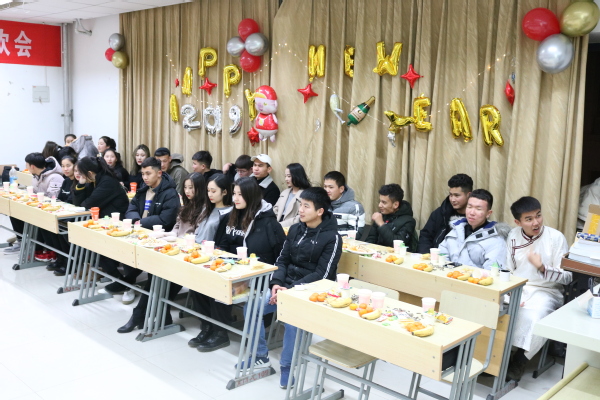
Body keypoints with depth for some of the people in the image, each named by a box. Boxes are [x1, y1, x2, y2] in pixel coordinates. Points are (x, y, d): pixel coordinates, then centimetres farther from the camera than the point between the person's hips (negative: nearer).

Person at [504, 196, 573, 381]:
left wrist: (542, 267, -24)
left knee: (533, 317, -35)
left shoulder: (556, 237, -8)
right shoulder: (513, 236, 4)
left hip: (545, 292, -3)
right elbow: (508, 271, 8)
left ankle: (519, 361, -13)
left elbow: (567, 276, -7)